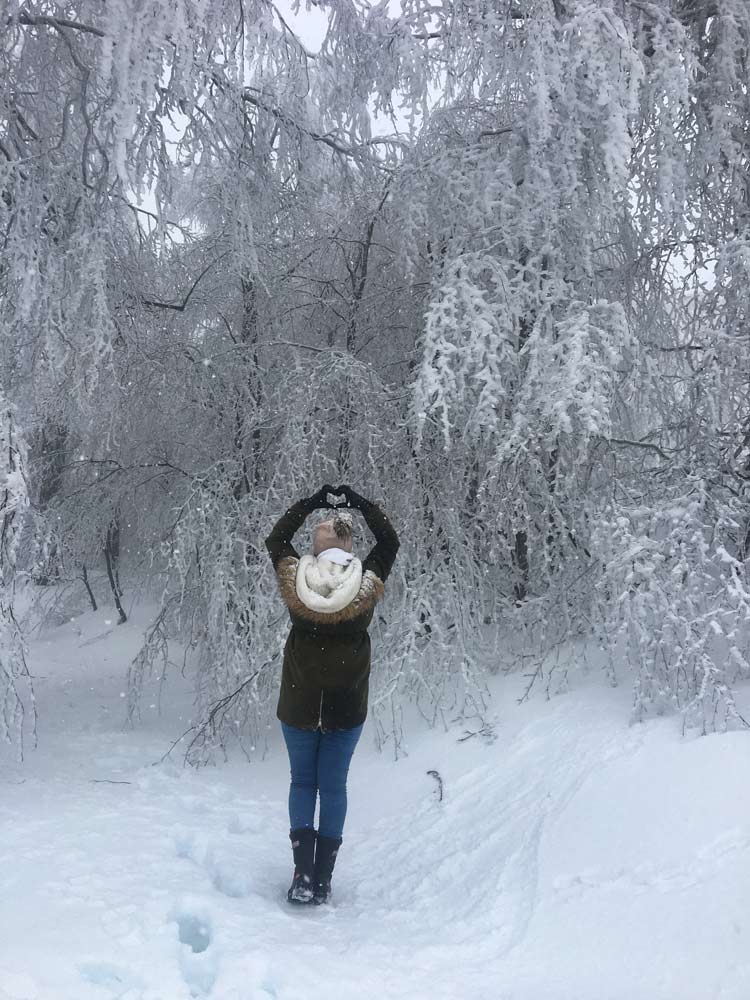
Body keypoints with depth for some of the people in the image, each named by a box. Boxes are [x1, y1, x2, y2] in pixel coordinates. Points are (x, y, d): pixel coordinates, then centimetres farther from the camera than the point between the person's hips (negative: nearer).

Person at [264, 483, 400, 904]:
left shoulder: (294, 580, -10)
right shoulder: (367, 584, -11)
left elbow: (276, 539, 10)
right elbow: (390, 542, 8)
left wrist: (311, 503, 13)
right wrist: (361, 504, 13)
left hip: (297, 707, 0)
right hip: (346, 709, 0)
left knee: (302, 782, 14)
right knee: (334, 787, 11)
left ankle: (303, 875, 7)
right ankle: (323, 880, 13)